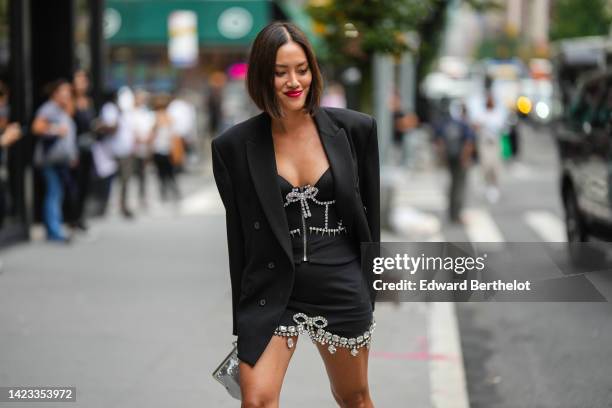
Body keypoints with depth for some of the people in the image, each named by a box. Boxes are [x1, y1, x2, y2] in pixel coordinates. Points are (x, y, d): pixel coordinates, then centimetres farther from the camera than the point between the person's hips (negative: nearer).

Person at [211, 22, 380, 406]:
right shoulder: (235, 145, -6)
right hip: (270, 292, -1)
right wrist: (241, 316, 4)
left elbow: (370, 209, 5)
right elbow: (237, 231, 0)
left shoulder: (355, 129, -5)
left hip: (342, 287, 1)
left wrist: (370, 282, 7)